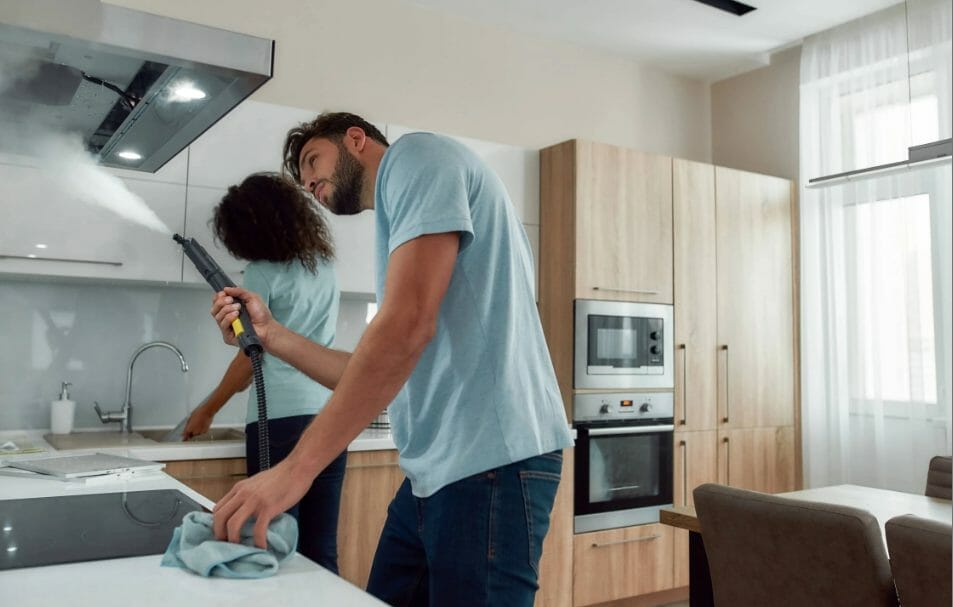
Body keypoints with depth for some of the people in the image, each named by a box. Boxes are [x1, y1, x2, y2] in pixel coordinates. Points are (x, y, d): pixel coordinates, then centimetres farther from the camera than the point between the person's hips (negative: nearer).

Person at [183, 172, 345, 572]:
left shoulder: (263, 272, -3)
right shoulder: (324, 267, 14)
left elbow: (250, 356, -1)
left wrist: (206, 411, 12)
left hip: (281, 417, -6)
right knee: (322, 550, 7)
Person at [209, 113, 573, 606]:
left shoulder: (417, 156, -4)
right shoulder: (399, 215, 23)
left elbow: (406, 328, -20)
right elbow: (378, 379, 18)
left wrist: (295, 468, -19)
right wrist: (271, 335, 13)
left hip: (491, 463, -9)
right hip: (434, 471, 9)